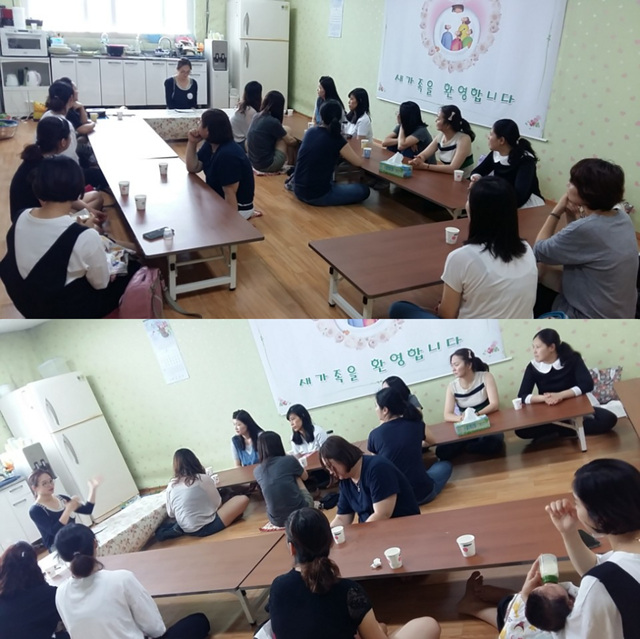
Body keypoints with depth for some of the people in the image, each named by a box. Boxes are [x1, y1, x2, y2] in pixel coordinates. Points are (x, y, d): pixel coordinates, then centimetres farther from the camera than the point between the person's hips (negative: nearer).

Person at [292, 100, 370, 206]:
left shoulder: (310, 132, 4)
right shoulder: (337, 140, -13)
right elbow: (359, 162, -2)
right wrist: (344, 153, 15)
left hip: (298, 190, 8)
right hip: (317, 196, -7)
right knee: (363, 190, 5)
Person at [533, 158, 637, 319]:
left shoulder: (585, 229, -30)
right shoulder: (623, 218, -4)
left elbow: (539, 252, -15)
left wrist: (557, 212, -7)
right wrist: (572, 216, -5)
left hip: (591, 317, -8)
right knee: (545, 294, 26)